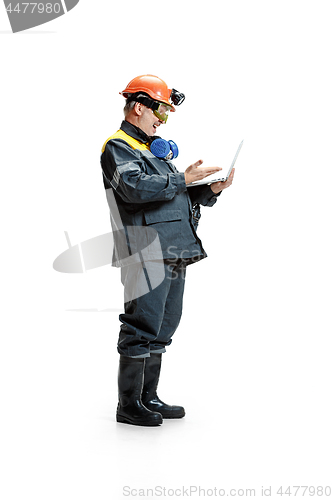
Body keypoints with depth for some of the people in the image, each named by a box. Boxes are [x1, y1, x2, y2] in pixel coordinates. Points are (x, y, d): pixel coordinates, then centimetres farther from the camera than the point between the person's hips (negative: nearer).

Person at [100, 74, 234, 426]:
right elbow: (135, 187, -21)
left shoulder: (155, 149, 26)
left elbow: (181, 197, 25)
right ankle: (128, 405, 1)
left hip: (175, 253, 9)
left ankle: (148, 397, 21)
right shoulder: (117, 147, -2)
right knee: (143, 328, -7)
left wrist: (212, 189, 8)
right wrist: (184, 178, -17)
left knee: (162, 329, 12)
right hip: (146, 254, -9)